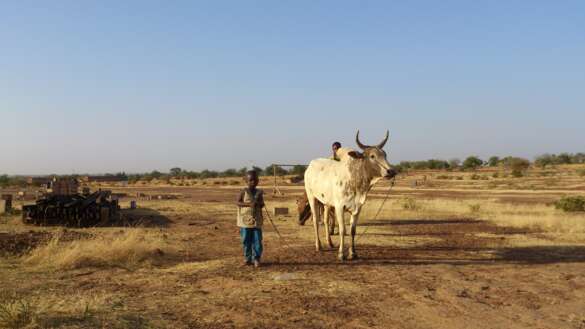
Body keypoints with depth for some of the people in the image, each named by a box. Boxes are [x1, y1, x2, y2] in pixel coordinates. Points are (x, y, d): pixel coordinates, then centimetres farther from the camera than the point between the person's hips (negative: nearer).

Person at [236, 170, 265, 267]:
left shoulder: (259, 192, 7)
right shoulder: (244, 191, -3)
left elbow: (262, 204, 11)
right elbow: (238, 202, -9)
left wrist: (258, 203, -13)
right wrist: (249, 204, -21)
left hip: (257, 220, 2)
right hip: (245, 220, -2)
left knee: (257, 240, 0)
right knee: (246, 240, 5)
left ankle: (256, 259, 6)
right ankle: (247, 258, 17)